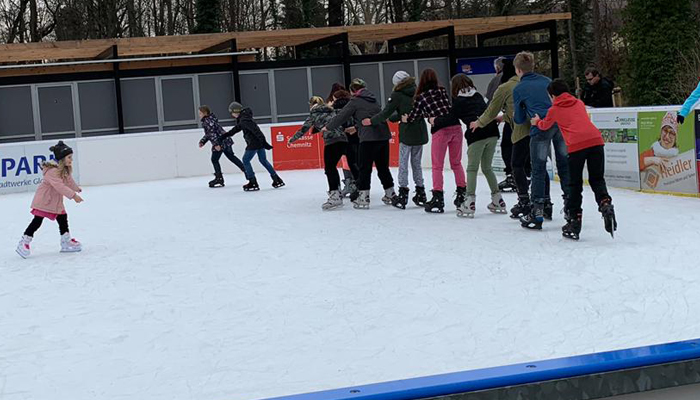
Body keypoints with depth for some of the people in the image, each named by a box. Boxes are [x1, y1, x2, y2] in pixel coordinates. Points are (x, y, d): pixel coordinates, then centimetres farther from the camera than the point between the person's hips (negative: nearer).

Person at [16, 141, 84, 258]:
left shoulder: (65, 170, 2)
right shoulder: (52, 171, -29)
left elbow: (69, 181, 22)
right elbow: (60, 186, -39)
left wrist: (77, 189, 38)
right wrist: (73, 195, -43)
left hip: (56, 201, 9)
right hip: (43, 200, -9)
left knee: (63, 219, 9)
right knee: (37, 221, -6)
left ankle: (66, 242, 19)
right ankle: (24, 243, 3)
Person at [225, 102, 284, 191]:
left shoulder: (244, 120, -19)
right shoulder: (243, 118, 13)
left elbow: (255, 130, -26)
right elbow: (237, 128, 29)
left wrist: (263, 141, -29)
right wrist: (226, 135, 33)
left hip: (254, 143, -10)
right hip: (260, 142, 10)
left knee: (245, 160, 2)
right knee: (263, 160, 17)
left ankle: (253, 183, 2)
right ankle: (277, 180, 17)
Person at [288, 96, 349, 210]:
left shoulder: (314, 114, 9)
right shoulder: (331, 110, 24)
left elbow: (304, 129, 13)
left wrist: (292, 139, 26)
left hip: (331, 141, -6)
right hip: (343, 140, 6)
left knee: (329, 168, -7)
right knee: (332, 167, 21)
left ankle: (335, 197, -20)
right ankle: (337, 192, 30)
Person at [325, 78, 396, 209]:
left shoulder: (355, 101, -1)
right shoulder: (373, 99, 17)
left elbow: (342, 116, 3)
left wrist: (328, 127, 17)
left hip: (369, 138, -6)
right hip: (383, 136, 6)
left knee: (365, 168, 1)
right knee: (383, 167, 15)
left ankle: (363, 198, 1)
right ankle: (390, 195, 21)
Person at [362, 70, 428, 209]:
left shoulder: (397, 95, -8)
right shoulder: (417, 92, 8)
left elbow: (386, 113, -7)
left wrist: (371, 121, 6)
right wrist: (391, 118, 25)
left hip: (407, 135, -5)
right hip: (420, 134, 5)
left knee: (403, 164, 2)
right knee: (417, 164, 14)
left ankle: (402, 196, 1)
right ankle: (420, 195, 16)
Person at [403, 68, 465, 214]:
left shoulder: (421, 97, 3)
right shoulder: (443, 91, 13)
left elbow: (413, 116, 12)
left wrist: (405, 119, 32)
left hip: (440, 130, -4)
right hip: (456, 126, 4)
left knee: (437, 166, 3)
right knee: (456, 163, 15)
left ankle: (438, 199, -2)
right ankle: (462, 194, 16)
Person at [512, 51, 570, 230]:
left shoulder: (519, 89, 4)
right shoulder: (547, 80, 16)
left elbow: (520, 119, 8)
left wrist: (514, 116, 30)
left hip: (541, 128, -4)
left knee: (538, 170, 1)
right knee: (564, 165, 13)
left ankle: (537, 213, -1)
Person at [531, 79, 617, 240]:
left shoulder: (554, 109, 16)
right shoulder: (579, 103, 26)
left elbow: (545, 126, 33)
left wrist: (537, 121, 55)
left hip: (576, 146, -3)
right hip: (596, 140, 3)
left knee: (575, 184, 8)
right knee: (597, 179, 12)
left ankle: (574, 221, 10)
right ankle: (605, 203, -16)